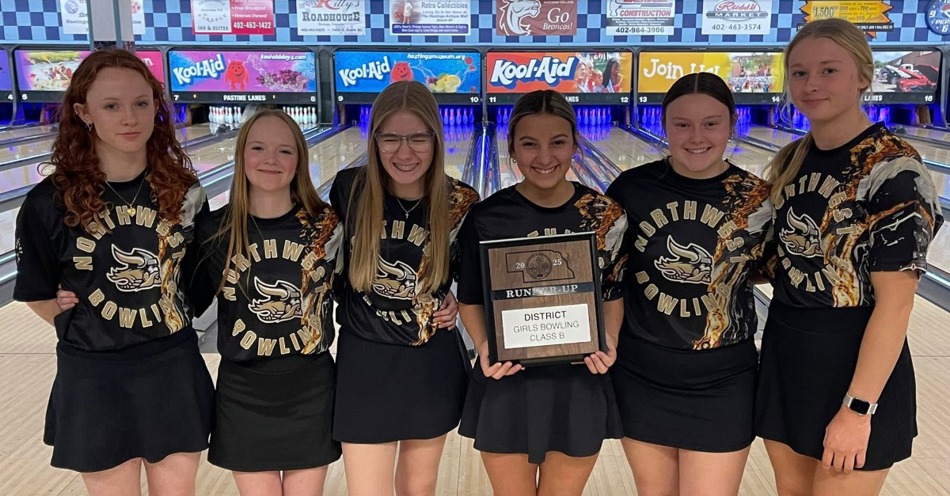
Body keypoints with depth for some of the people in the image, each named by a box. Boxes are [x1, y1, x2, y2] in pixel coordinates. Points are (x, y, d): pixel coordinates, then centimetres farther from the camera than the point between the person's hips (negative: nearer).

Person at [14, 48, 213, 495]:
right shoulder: (49, 203, -10)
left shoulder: (183, 190, -4)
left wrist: (168, 322, 0)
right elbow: (38, 294, 2)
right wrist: (84, 327, -4)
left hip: (174, 370, 2)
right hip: (93, 378, -1)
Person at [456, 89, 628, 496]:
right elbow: (470, 299, 1)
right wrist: (483, 346, -16)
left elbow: (614, 293, 4)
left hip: (579, 385, 1)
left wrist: (608, 342, -13)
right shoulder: (486, 217, -9)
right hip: (506, 385, 0)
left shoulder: (606, 215, -6)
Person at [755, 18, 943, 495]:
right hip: (785, 357, 7)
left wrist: (858, 409, -20)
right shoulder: (791, 161, 3)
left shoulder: (893, 169, -17)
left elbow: (894, 302, -19)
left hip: (853, 365, -6)